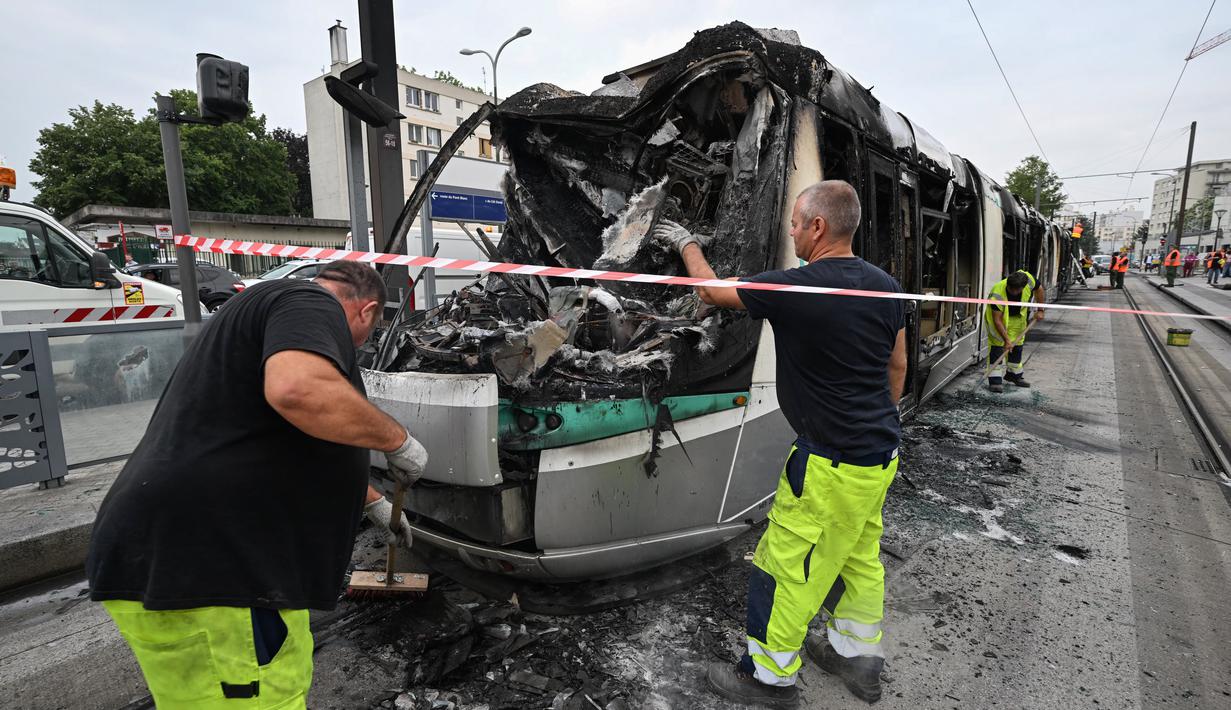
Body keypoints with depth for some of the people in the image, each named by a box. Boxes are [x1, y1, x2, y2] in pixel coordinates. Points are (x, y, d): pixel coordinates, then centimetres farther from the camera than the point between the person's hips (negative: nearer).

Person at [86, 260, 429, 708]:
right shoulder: (310, 304, -9)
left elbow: (302, 451, 33)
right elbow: (299, 390, -33)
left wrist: (374, 504, 42)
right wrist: (396, 438, -16)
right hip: (207, 568, -10)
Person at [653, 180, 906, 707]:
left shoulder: (795, 288, -21)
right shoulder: (885, 287, 2)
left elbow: (712, 290, -7)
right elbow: (898, 365, 13)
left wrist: (686, 243, 11)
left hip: (833, 465, -9)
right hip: (881, 455, 9)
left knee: (785, 566, 6)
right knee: (859, 556, 23)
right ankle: (856, 655, 41)